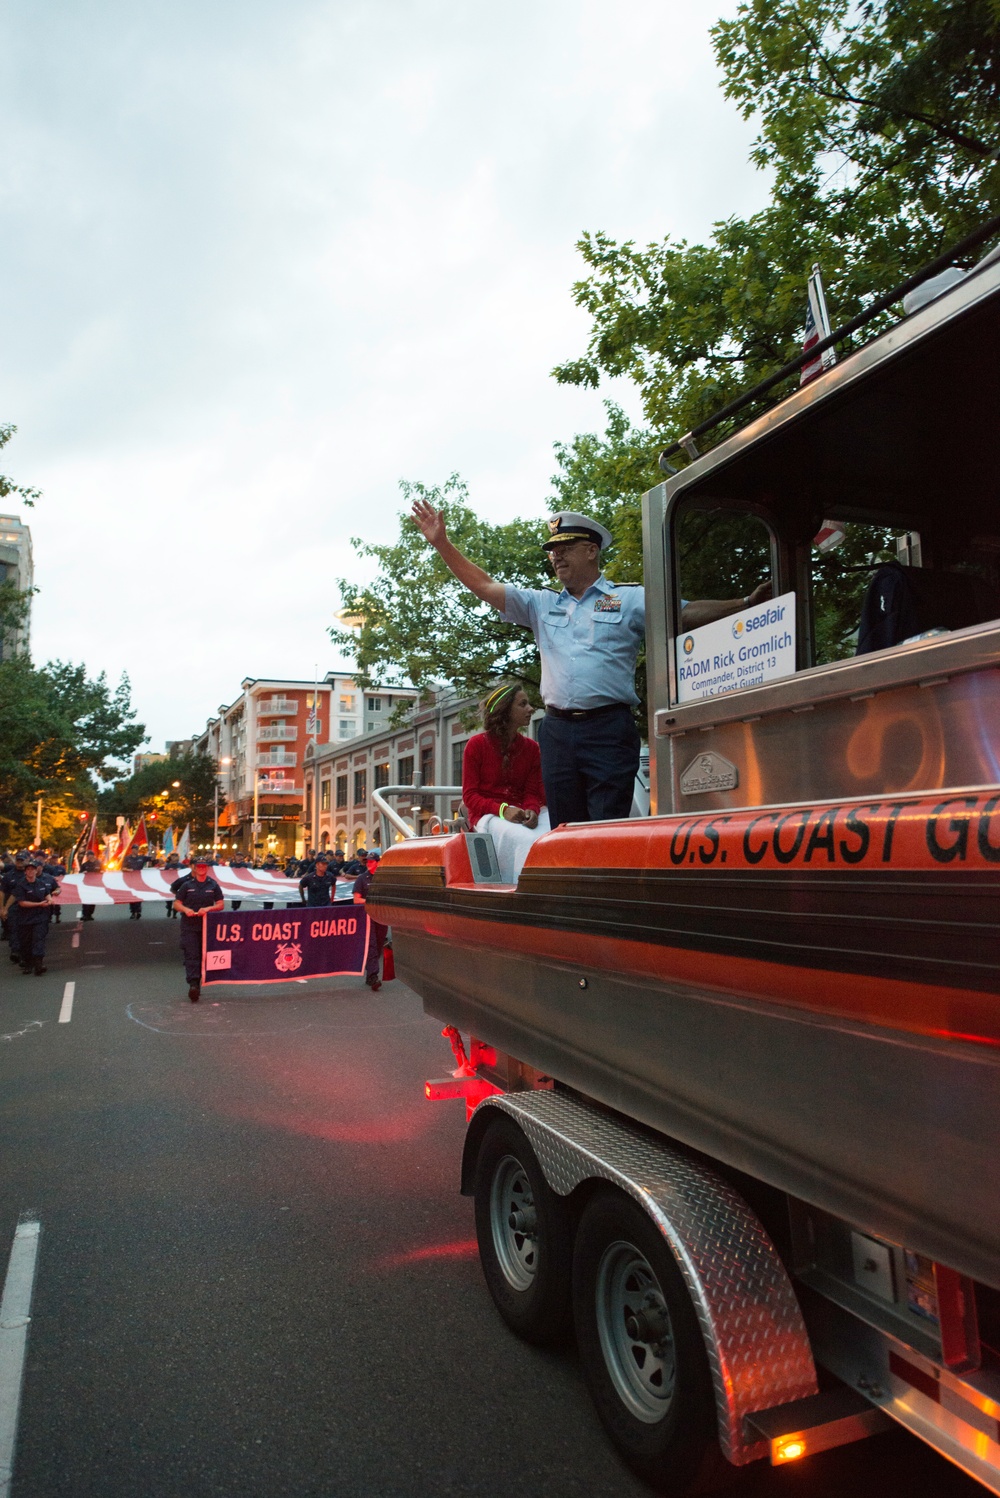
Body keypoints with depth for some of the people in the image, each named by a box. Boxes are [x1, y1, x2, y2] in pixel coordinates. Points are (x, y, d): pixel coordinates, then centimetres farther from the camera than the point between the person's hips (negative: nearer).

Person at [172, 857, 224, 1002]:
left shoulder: (213, 885, 8)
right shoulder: (186, 885, 7)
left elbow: (221, 905, 6)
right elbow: (176, 903, 8)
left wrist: (208, 908, -12)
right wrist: (185, 909, -13)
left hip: (207, 926, 2)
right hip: (189, 926, -2)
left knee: (203, 956, 6)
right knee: (191, 955, -12)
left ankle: (196, 984, 19)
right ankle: (193, 984, -20)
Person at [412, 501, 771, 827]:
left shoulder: (630, 599, 7)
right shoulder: (541, 604, 18)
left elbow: (688, 613, -1)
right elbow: (484, 586, 16)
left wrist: (745, 605, -14)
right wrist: (441, 543, 10)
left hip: (609, 730, -4)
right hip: (557, 731, 5)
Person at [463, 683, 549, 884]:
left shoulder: (531, 747, 13)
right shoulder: (477, 744, 2)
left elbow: (533, 792, 9)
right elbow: (469, 795, -1)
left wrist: (532, 810, -17)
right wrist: (503, 810, -18)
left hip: (522, 813, 4)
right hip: (488, 816, -4)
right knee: (528, 840, -34)